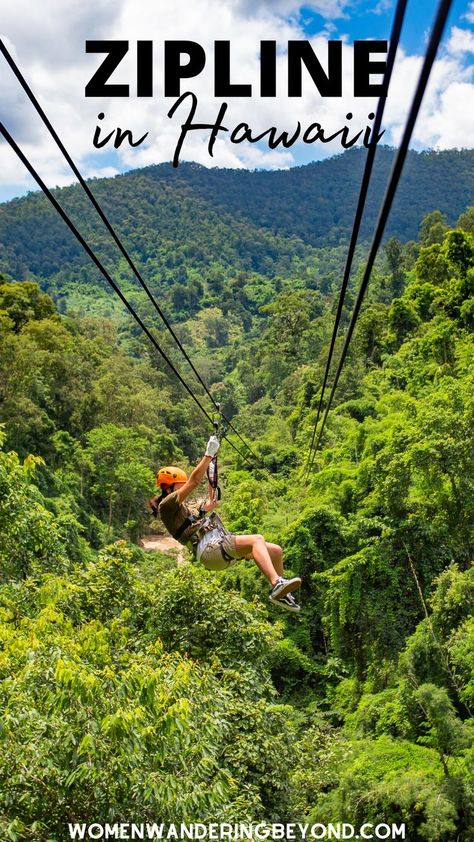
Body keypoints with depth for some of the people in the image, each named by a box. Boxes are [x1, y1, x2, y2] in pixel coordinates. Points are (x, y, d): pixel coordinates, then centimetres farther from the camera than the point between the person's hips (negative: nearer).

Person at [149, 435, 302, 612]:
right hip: (209, 549, -10)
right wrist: (209, 454, -3)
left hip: (221, 546, 10)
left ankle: (281, 593, 15)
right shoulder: (166, 505, 1)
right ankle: (277, 584, -44)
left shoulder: (185, 509, 29)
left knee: (275, 550, 3)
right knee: (257, 539, -30)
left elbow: (211, 504, 43)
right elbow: (193, 481, -7)